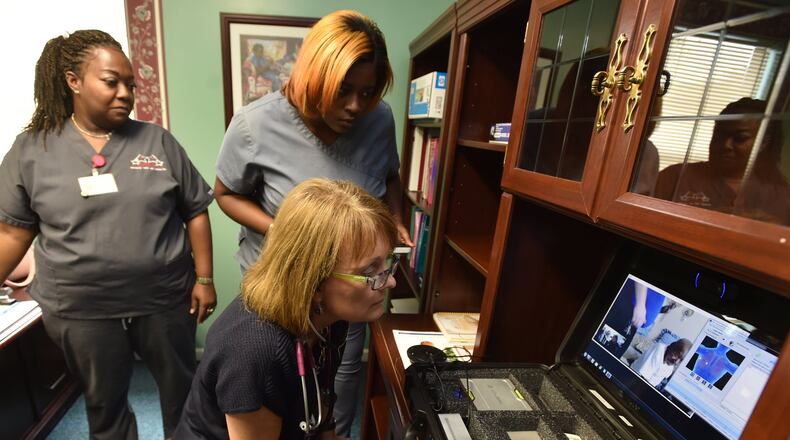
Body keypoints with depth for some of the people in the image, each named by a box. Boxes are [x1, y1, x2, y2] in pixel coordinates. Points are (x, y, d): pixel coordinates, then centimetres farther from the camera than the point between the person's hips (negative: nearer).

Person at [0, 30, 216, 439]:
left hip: (165, 299, 0)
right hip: (80, 311, 1)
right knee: (104, 404, 21)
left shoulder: (157, 141, -2)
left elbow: (195, 212, -2)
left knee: (182, 388, 19)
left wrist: (204, 279, -6)